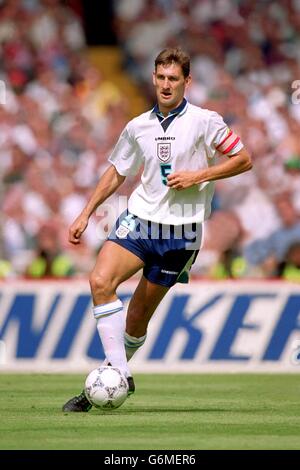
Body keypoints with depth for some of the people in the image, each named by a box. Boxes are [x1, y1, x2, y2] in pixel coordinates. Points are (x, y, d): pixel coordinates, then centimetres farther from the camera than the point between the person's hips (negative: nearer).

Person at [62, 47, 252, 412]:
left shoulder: (204, 121, -3)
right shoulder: (138, 127, 9)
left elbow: (243, 159, 0)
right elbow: (116, 172, 21)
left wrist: (198, 176, -11)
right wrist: (85, 214, 16)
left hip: (181, 231, -3)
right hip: (139, 218, 3)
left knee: (138, 317, 0)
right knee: (100, 281, -23)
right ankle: (118, 373, -23)